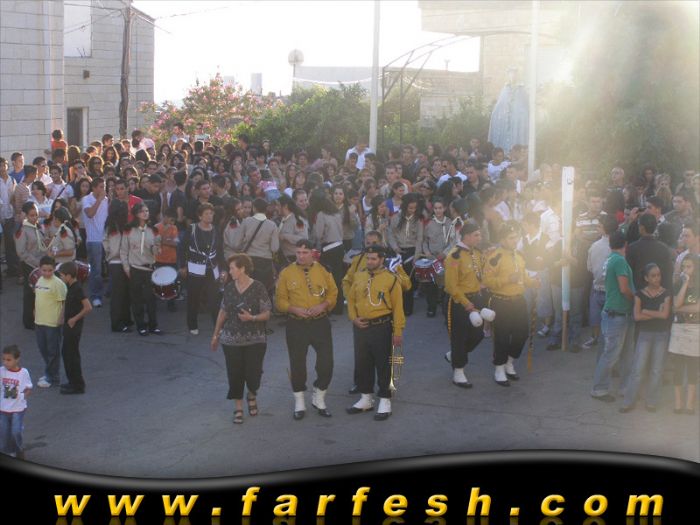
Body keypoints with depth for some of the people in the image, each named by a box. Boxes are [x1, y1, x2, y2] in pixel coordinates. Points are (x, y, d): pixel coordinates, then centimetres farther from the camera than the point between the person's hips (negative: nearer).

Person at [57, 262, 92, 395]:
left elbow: (88, 307, -27)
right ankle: (73, 382, 28)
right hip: (69, 325, 10)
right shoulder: (72, 287, 8)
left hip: (74, 326, -10)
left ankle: (78, 386, 5)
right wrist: (65, 316, 12)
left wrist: (74, 319, -20)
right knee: (66, 352, 18)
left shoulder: (77, 289, -21)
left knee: (72, 354, -3)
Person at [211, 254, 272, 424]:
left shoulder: (258, 288, -9)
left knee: (253, 373, -3)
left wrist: (252, 318, -25)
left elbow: (266, 314, -7)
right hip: (231, 340, 3)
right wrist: (216, 334, 15)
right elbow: (223, 312, 12)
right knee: (235, 374, 3)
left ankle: (252, 396, 29)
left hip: (255, 340, -3)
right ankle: (238, 408, 17)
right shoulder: (229, 287, 3)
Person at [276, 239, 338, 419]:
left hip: (320, 322, 1)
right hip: (296, 325, -1)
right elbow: (280, 300, 1)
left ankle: (319, 399, 22)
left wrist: (323, 305, -11)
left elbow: (333, 293, 8)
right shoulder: (286, 273, -2)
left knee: (326, 363, 1)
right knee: (297, 364, 6)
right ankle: (299, 403, 23)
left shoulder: (323, 271, 2)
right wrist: (294, 309, -16)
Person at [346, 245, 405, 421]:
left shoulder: (391, 279, -8)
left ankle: (385, 402, 8)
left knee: (383, 365, 0)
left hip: (382, 327, -5)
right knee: (362, 364, 13)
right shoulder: (359, 277, 7)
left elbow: (397, 307, -9)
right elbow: (351, 300, 15)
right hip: (361, 328, 5)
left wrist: (398, 331, -11)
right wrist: (354, 318, -1)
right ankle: (366, 399, 27)